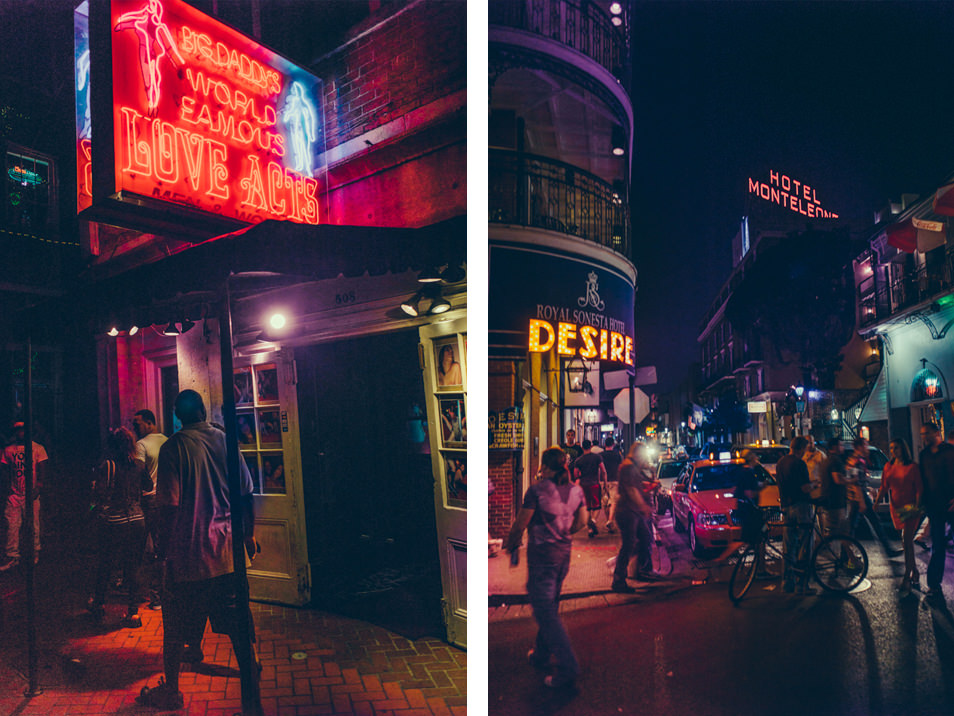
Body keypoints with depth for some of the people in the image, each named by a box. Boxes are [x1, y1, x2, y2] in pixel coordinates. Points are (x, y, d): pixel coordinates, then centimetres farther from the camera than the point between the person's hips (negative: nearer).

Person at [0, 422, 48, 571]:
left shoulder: (38, 448, 1)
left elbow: (42, 471, -1)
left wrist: (38, 487, -13)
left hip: (31, 494, -2)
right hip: (14, 493, 2)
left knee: (33, 525, 3)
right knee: (12, 525, 0)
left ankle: (35, 553, 19)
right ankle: (12, 556, 8)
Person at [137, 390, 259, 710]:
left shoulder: (173, 447, -9)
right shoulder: (224, 440, 1)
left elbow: (169, 505, -12)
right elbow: (245, 495, 3)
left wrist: (163, 548, -1)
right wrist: (249, 535, 14)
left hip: (187, 551, -3)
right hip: (226, 548, 3)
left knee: (175, 626, 11)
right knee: (236, 623, 13)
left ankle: (171, 690, 21)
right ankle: (250, 676, 22)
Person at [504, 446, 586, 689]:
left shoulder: (537, 490, -16)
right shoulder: (576, 490, 1)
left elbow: (521, 524, -12)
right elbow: (582, 521, 8)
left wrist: (510, 544, 5)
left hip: (541, 553, -7)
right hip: (564, 553, 7)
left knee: (545, 611, -2)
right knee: (550, 604, 21)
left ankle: (568, 667, -6)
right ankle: (541, 655, 34)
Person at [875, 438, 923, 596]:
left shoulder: (912, 466, -5)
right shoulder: (888, 466, 8)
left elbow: (919, 488, -4)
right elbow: (884, 487, 8)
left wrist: (916, 506, -13)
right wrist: (876, 502, -5)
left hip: (910, 507, -5)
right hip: (896, 508, 5)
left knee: (907, 541, -11)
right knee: (906, 542, 12)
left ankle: (907, 579, -8)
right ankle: (914, 571, 26)